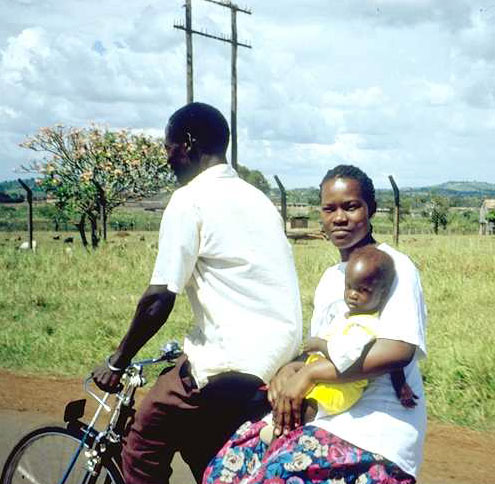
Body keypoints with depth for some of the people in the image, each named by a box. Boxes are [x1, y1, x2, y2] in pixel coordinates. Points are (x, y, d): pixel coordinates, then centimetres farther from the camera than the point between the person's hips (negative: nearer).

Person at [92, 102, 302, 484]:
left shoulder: (191, 199, -9)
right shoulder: (256, 198, 15)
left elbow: (159, 299, -12)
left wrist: (117, 362, 1)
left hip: (237, 364, -8)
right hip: (280, 359, 8)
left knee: (143, 451, 7)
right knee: (201, 449, 24)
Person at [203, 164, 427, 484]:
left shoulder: (394, 268, -8)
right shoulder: (330, 278, 17)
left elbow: (399, 350, -21)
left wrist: (308, 373, -18)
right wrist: (290, 370, -5)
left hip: (375, 429, -7)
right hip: (328, 414, 8)